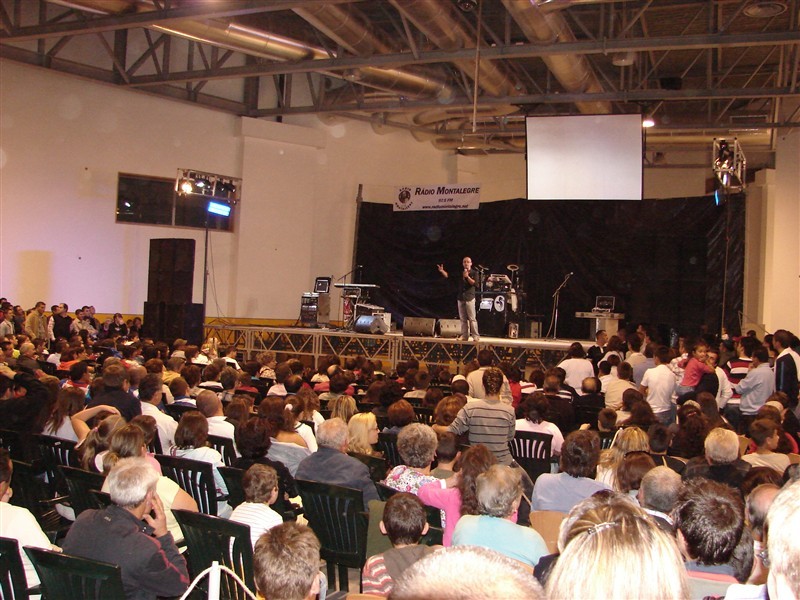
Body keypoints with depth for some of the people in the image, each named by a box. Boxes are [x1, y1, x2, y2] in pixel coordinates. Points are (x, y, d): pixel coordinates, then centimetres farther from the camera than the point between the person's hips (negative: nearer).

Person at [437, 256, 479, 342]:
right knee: (463, 319, 6)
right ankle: (464, 336, 10)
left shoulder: (474, 273, 2)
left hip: (469, 298, -4)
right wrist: (442, 271, -14)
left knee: (472, 318, -7)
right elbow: (448, 275, 4)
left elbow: (474, 283, -12)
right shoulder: (460, 272, 11)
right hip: (461, 298, 4)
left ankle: (475, 336, -5)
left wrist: (467, 277, -21)